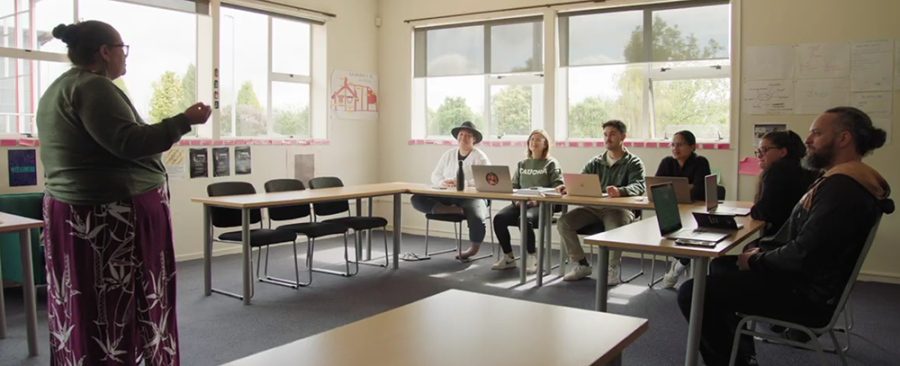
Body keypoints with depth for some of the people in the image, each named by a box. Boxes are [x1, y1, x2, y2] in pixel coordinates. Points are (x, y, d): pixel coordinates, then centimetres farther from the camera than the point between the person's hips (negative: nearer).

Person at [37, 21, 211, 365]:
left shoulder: (59, 88, 18)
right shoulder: (92, 86, -14)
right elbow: (128, 143, -22)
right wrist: (184, 121, -16)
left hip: (75, 212, 10)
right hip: (111, 216, -10)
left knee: (83, 312, 13)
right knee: (117, 310, -4)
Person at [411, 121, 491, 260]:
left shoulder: (480, 157, 0)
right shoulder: (448, 155, 16)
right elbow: (435, 175, 13)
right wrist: (442, 182, -12)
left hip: (471, 197, -4)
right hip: (447, 196, 5)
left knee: (476, 218, -37)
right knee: (416, 200, -15)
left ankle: (474, 248, -5)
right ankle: (453, 211, -28)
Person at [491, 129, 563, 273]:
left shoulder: (551, 164, 5)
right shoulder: (522, 164, 20)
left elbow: (557, 188, -5)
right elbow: (513, 186, 18)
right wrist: (516, 199, -4)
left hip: (542, 205, -5)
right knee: (499, 218, -24)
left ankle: (531, 258, -19)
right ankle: (508, 257, -9)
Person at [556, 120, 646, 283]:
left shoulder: (633, 163, 3)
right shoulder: (595, 162, 17)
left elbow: (638, 186, -15)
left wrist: (620, 191, -39)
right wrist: (566, 187, -16)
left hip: (620, 208, -5)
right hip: (593, 207, 5)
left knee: (615, 227, -38)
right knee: (563, 222, -16)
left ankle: (614, 268, -14)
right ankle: (582, 265, -2)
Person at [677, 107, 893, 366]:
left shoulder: (842, 188, -23)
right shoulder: (845, 181, 12)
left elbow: (803, 256, -28)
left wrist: (756, 261, -11)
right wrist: (762, 252, 2)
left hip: (808, 297, -12)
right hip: (807, 281, 12)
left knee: (692, 293, -19)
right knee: (722, 268, 27)